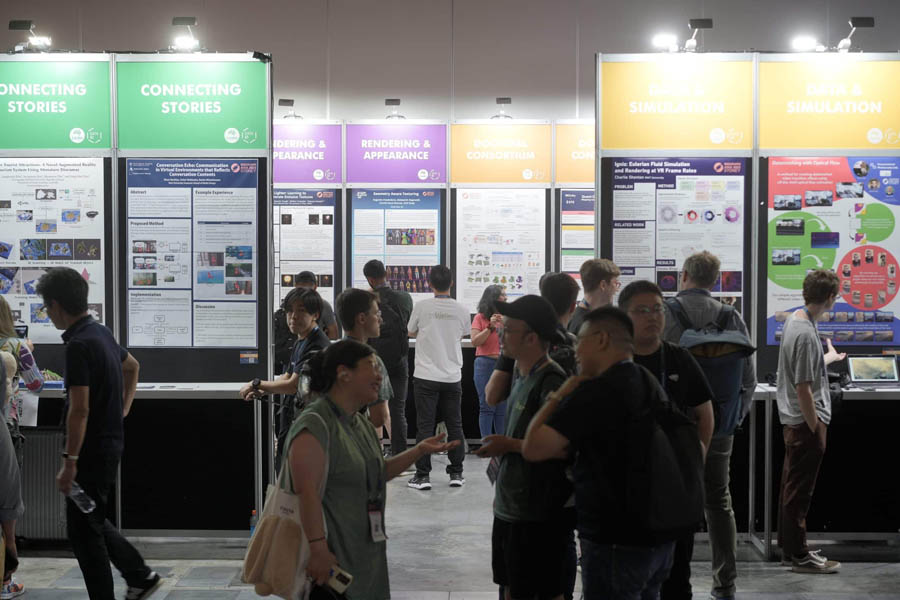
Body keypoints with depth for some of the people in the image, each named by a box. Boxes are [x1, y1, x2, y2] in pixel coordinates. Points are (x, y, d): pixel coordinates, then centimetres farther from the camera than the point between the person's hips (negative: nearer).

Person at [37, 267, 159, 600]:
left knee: (83, 530, 1)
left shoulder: (79, 345, -21)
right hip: (111, 441, 9)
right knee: (92, 521, 21)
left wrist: (70, 460, -22)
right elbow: (132, 367, 27)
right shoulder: (102, 333, 9)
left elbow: (79, 409, -24)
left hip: (92, 449, -9)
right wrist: (123, 408, 26)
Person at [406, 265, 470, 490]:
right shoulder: (462, 310, -2)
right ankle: (456, 473, 15)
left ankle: (422, 475, 1)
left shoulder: (422, 307, -9)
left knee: (425, 426, 1)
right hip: (452, 376, 2)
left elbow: (411, 332, 7)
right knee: (454, 425, 11)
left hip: (426, 376, -2)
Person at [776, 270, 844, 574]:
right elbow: (803, 389, -24)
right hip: (805, 422, -10)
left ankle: (790, 548, 29)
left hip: (794, 420, 10)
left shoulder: (795, 318, 6)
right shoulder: (806, 334, -25)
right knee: (799, 491, 0)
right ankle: (799, 556, 10)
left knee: (793, 488, 18)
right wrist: (815, 429, -18)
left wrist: (831, 357, 41)